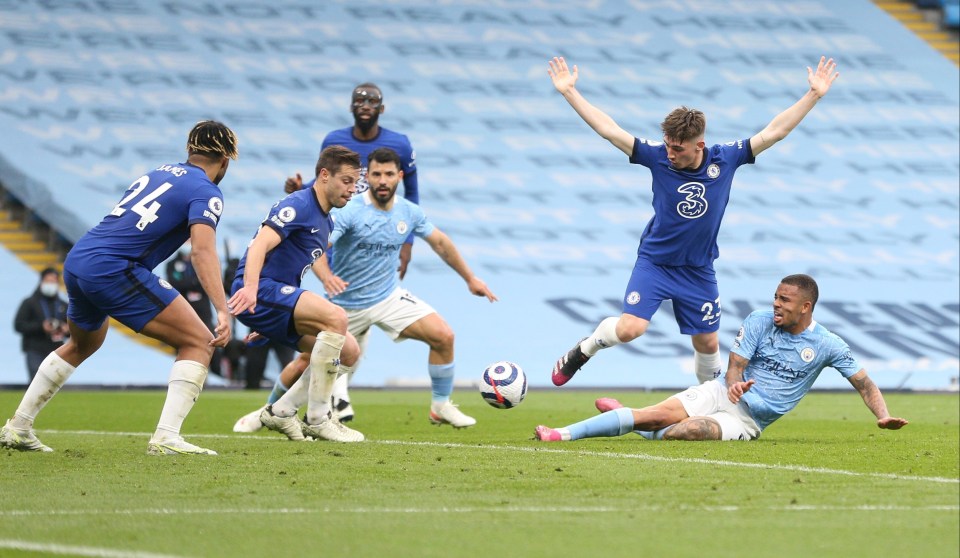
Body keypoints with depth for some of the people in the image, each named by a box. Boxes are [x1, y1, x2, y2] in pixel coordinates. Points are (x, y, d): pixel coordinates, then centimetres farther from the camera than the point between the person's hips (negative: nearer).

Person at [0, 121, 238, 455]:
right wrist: (223, 311, -26)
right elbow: (202, 251, -18)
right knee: (198, 342, -3)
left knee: (82, 345, 34)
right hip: (114, 269, -8)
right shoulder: (206, 192, -2)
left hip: (76, 261, 8)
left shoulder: (156, 174, 22)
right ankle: (166, 437, -16)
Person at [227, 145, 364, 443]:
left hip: (280, 297, 10)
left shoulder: (326, 222, 20)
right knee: (336, 317, -29)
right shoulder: (299, 205, -11)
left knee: (348, 351, 3)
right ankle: (317, 418, -24)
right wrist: (250, 287, -44)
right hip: (260, 290, -10)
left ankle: (281, 411, 6)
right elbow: (261, 244, -26)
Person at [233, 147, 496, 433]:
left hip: (388, 297, 3)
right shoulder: (349, 211, -20)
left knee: (444, 336, -13)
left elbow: (440, 242, 13)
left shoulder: (409, 213, -4)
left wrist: (470, 278, 18)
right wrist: (326, 276, -52)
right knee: (307, 361, -2)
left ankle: (441, 407, 5)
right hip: (346, 303, -3)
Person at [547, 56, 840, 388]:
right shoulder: (657, 157, -14)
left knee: (707, 342, 10)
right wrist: (568, 92, -19)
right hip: (654, 262, -2)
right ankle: (583, 350, 11)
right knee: (629, 329, -18)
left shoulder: (725, 159, -11)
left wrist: (814, 95, -14)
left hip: (698, 271, 2)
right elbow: (608, 129, -15)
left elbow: (775, 131, -9)